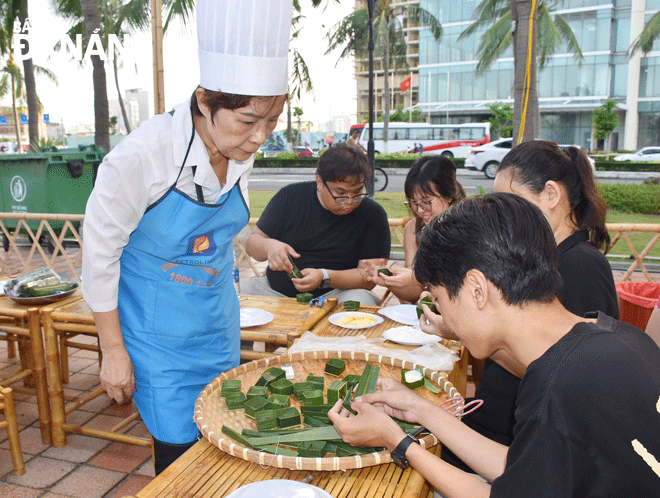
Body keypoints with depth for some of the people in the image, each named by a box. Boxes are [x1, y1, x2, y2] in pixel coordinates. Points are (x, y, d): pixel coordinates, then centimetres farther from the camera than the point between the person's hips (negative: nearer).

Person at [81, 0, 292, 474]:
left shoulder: (240, 152, -8)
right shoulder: (142, 155, -26)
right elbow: (99, 252, -15)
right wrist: (113, 350, -10)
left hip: (217, 328, 6)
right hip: (159, 336, -5)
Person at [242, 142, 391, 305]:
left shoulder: (373, 214, -6)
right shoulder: (291, 196, 1)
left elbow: (371, 276, -11)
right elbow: (253, 242, 4)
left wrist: (323, 278, -28)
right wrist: (269, 246, -21)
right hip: (276, 290, 3)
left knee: (360, 299, -34)